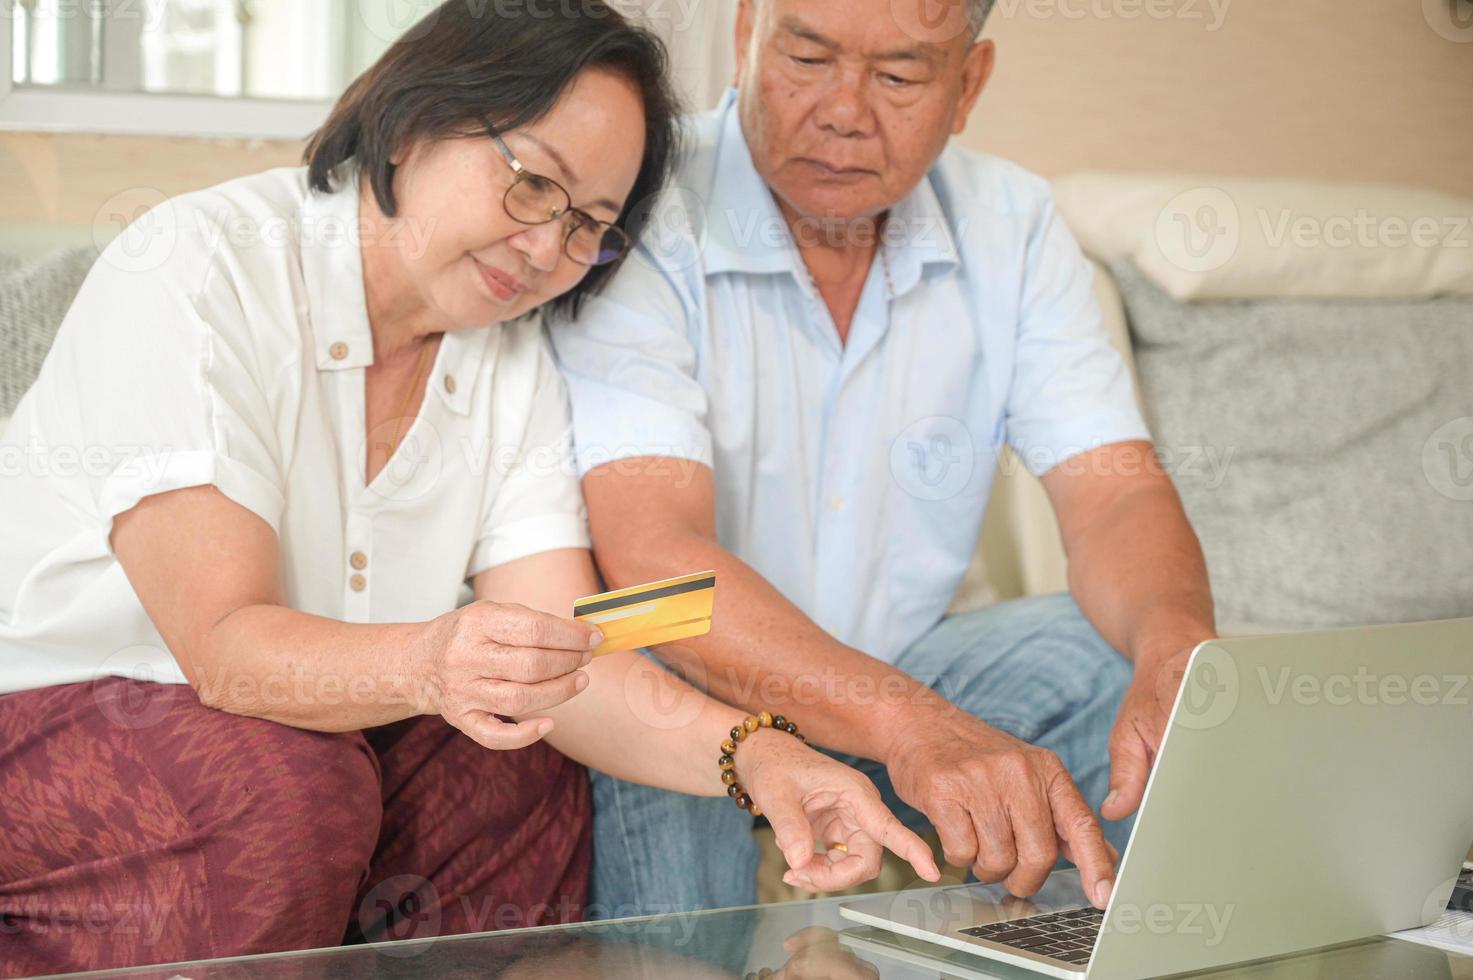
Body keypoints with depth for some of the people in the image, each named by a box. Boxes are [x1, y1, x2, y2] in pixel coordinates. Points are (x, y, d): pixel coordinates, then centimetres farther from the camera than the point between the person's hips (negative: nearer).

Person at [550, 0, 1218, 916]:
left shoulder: (1011, 227, -1)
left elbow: (1118, 493, -9)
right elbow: (649, 550, -31)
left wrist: (1178, 649, -35)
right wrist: (914, 727, -47)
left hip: (905, 677, 4)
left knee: (1120, 658, -20)